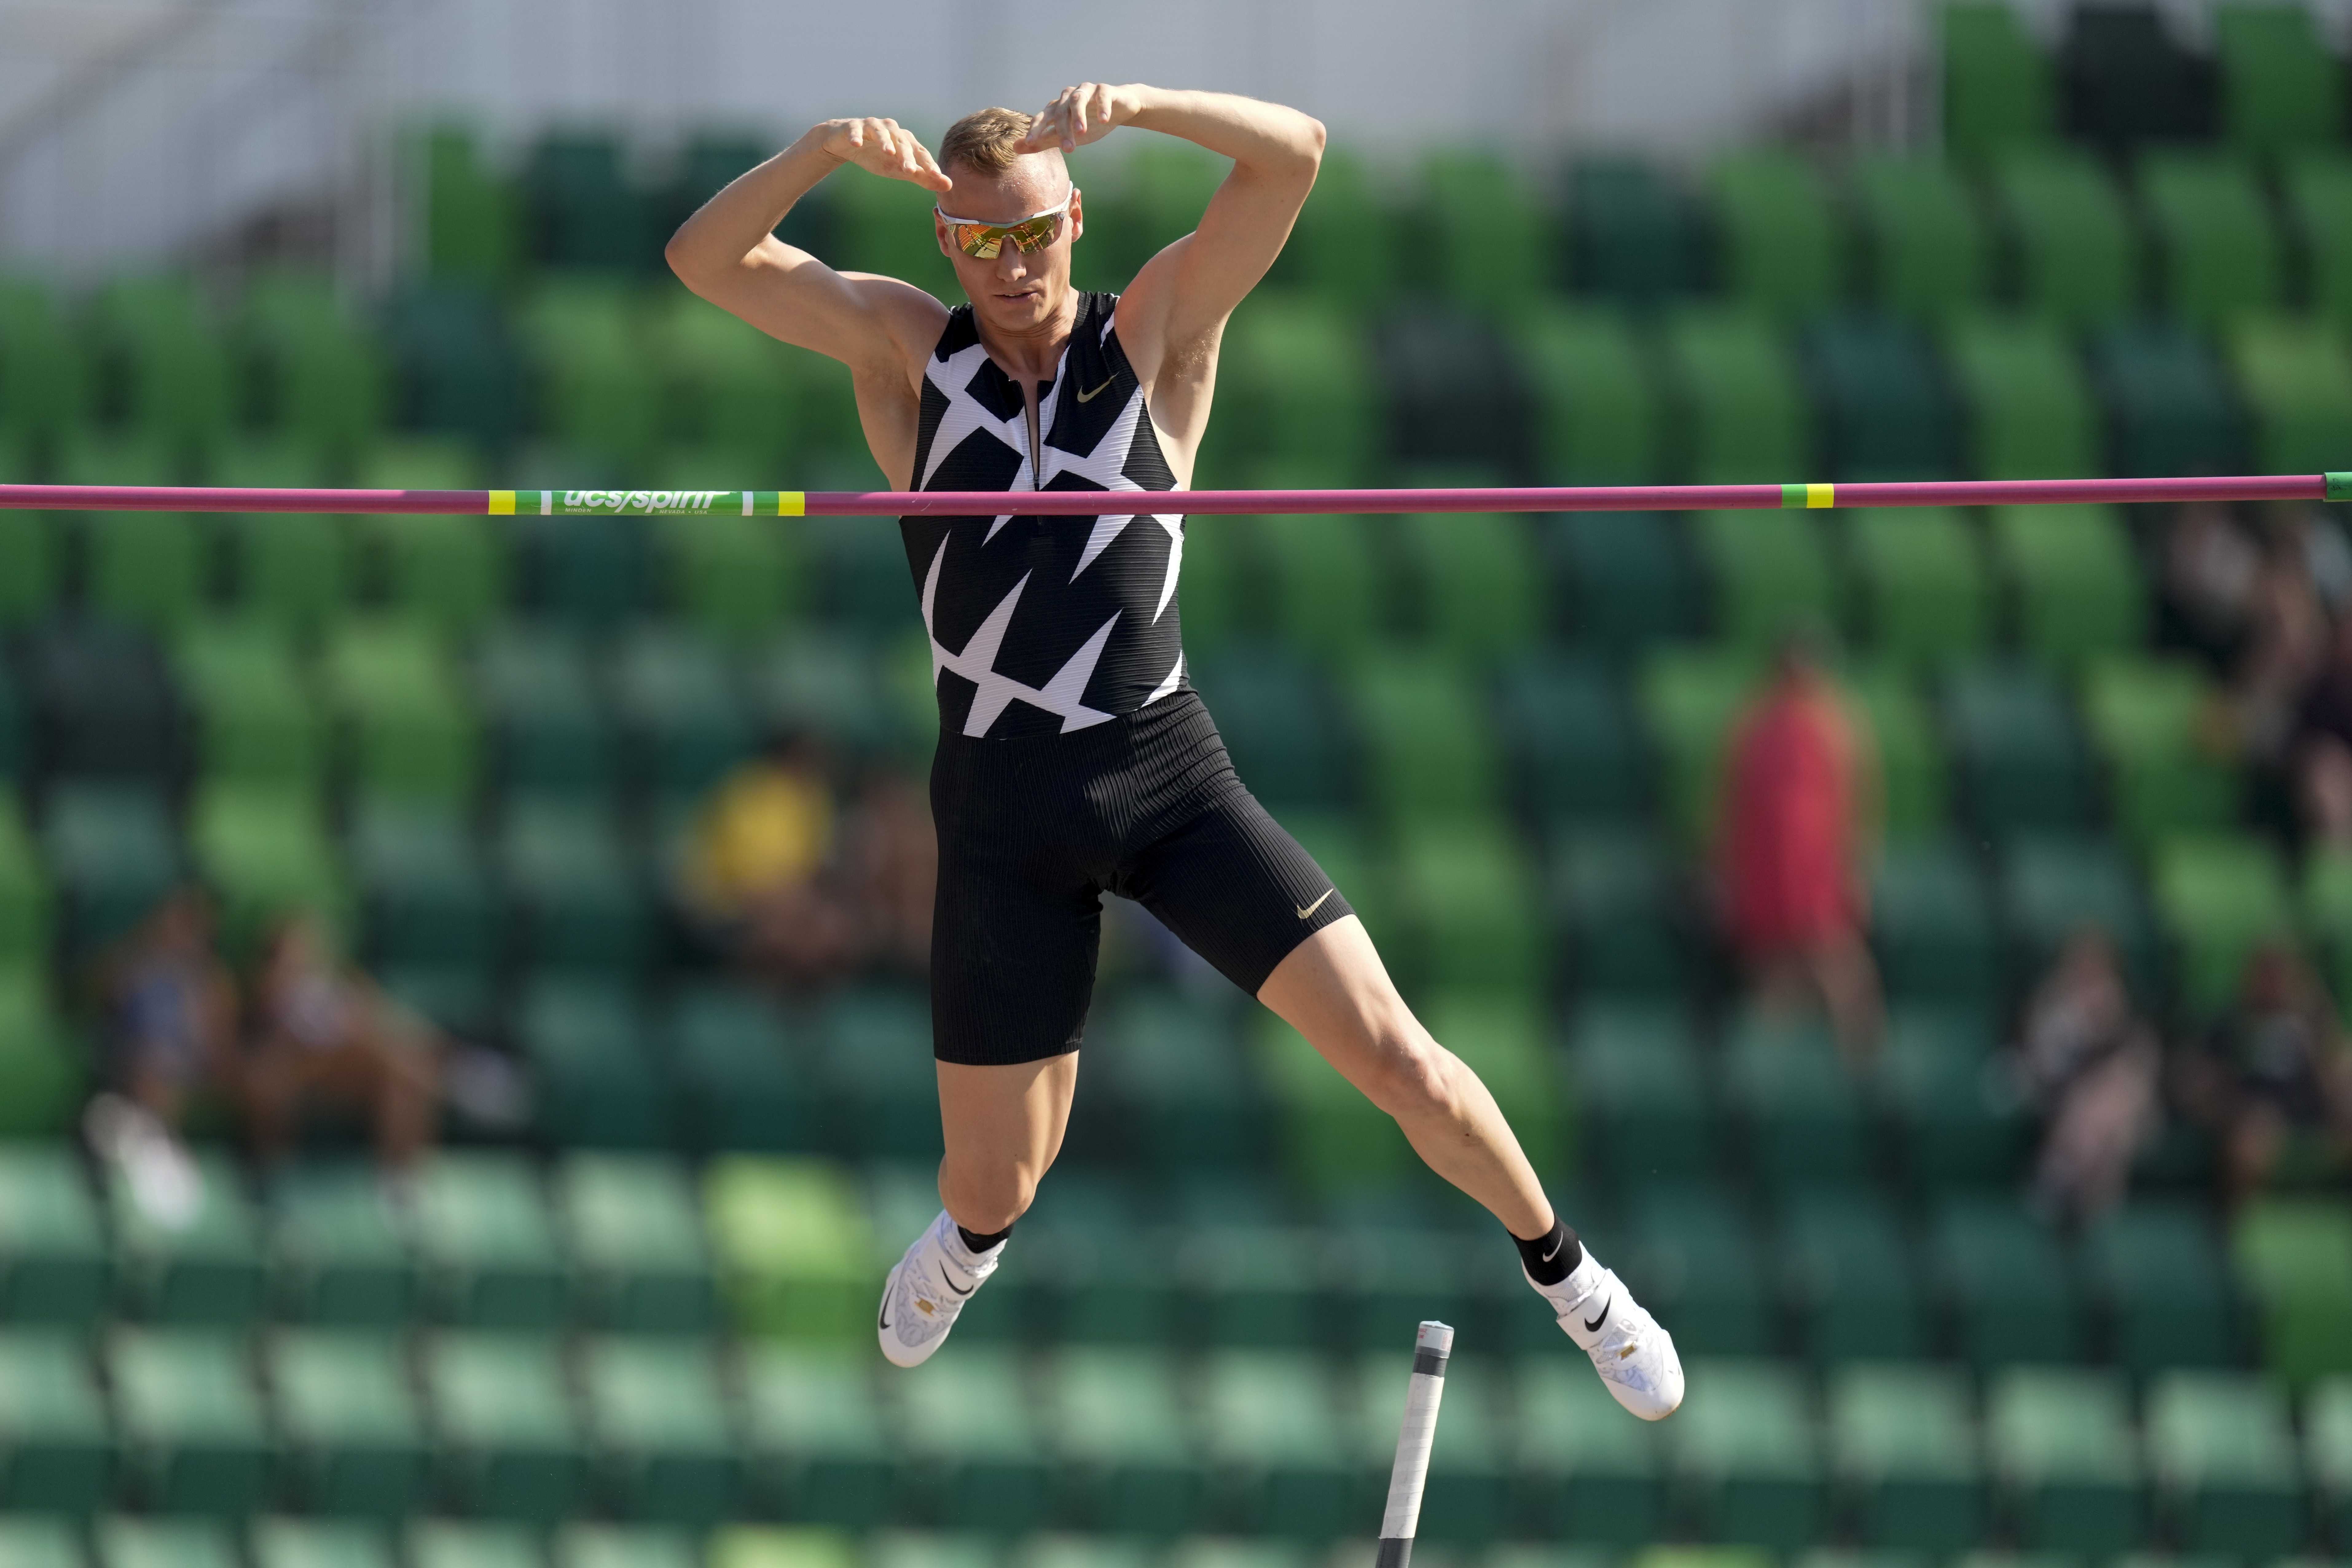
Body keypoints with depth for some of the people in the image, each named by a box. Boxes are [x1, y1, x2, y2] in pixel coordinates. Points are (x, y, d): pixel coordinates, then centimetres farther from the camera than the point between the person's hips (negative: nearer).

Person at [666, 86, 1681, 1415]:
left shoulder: (1157, 332, 0)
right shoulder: (903, 346, 2)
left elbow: (1294, 152, -12)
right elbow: (708, 259, -10)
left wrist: (1136, 104, -29)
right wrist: (828, 149, -28)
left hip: (1171, 773, 0)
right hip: (1005, 808, 1)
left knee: (1394, 1055, -9)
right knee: (995, 1184, 7)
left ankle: (1568, 1277, 15)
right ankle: (971, 1243, 46)